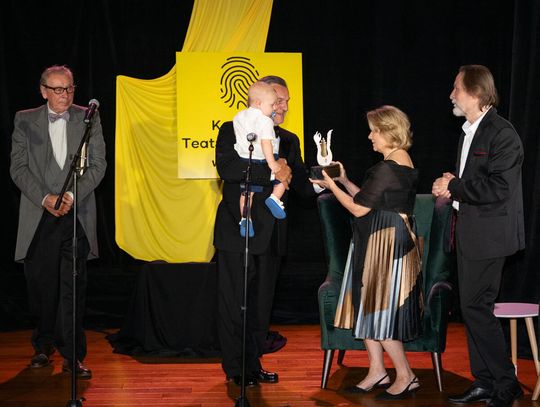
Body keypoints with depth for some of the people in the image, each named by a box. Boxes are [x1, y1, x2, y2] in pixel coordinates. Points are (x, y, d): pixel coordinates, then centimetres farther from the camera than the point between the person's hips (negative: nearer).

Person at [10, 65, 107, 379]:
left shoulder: (88, 119, 6)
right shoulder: (25, 121, 6)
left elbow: (98, 164, 2)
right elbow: (18, 167, 1)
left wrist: (73, 195, -11)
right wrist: (45, 198, -11)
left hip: (77, 214, -1)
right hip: (38, 216, 1)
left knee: (74, 286, -5)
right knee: (41, 285, 7)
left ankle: (72, 356, -1)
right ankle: (44, 347, 24)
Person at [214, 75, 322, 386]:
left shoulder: (289, 141, 13)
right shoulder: (232, 130, -3)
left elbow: (302, 185, 9)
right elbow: (226, 167, -22)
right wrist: (271, 171, -24)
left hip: (271, 236, 5)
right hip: (238, 232, -5)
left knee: (262, 303, 11)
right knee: (235, 303, 2)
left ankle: (253, 364, 22)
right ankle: (235, 367, 14)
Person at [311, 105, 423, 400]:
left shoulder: (387, 168, -19)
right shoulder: (403, 164, 12)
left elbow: (359, 209, -16)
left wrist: (332, 186, -4)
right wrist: (345, 181, 14)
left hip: (385, 244, -10)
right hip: (378, 243, 10)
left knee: (379, 307, -3)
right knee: (370, 305, 12)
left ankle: (405, 376, 5)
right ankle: (377, 371, 17)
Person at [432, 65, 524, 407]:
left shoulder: (502, 133, -15)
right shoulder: (468, 132, 15)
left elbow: (497, 187, -23)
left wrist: (453, 187, -16)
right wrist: (452, 183, 4)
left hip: (489, 235, -9)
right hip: (470, 234, 9)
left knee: (477, 307, -7)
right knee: (473, 308, 12)